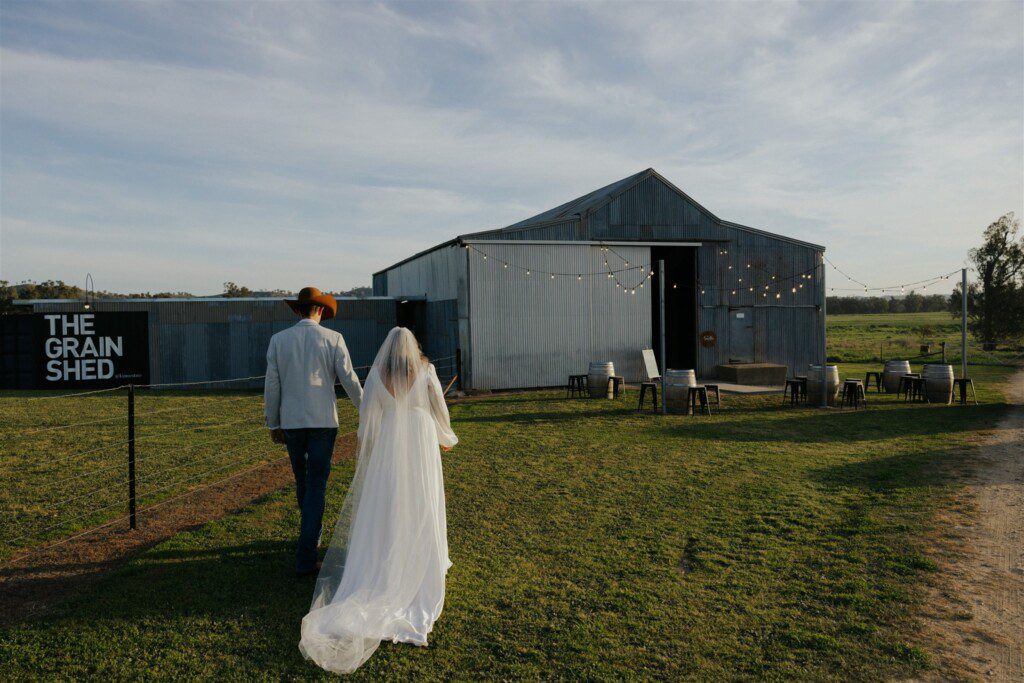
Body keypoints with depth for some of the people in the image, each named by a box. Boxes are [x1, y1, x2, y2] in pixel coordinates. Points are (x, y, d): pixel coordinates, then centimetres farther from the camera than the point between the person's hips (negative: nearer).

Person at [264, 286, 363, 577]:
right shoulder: (333, 339, -5)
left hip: (290, 422, 2)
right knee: (316, 486, 0)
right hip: (323, 422, -2)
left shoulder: (278, 340, 0)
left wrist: (273, 424, 10)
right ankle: (305, 557, -4)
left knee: (302, 480, 22)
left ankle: (312, 531, 41)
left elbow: (271, 385, 1)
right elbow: (349, 380, -4)